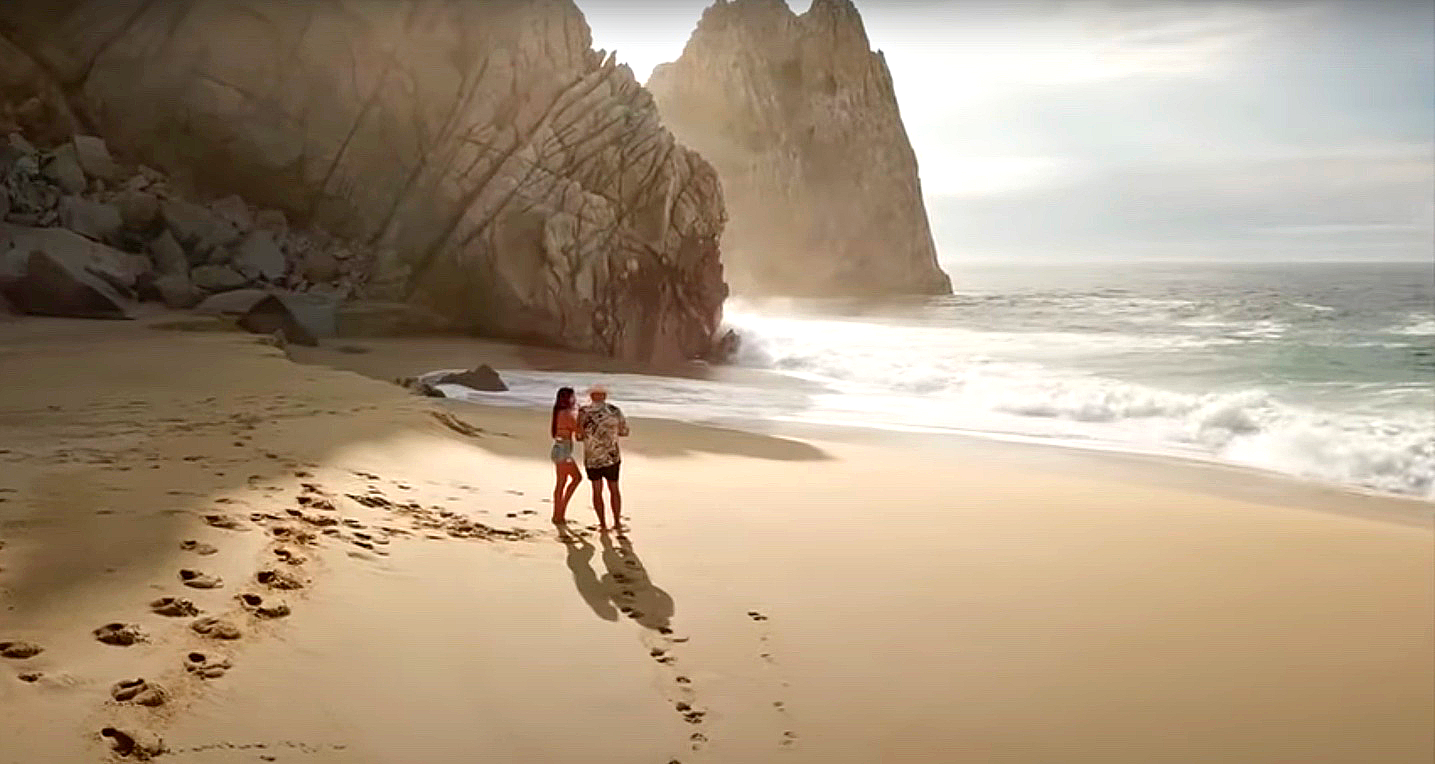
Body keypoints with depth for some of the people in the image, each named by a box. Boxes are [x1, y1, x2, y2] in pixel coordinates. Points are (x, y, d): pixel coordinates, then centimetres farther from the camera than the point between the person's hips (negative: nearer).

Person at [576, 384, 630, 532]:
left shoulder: (584, 412, -7)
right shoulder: (614, 411, -4)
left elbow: (580, 435, -7)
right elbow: (624, 431, 6)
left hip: (591, 457, 0)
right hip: (612, 456, 0)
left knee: (597, 491, 10)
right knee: (614, 489, 14)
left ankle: (602, 524, 10)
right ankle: (617, 523, 16)